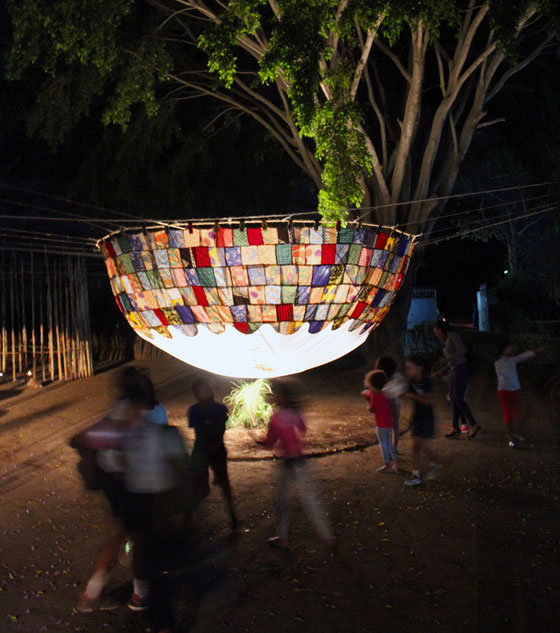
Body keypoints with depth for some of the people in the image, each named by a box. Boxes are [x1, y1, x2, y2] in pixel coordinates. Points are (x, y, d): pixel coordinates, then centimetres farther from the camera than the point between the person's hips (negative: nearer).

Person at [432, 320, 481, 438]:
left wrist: (447, 358, -22)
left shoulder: (453, 335, -9)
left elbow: (462, 350, -21)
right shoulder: (448, 341, 19)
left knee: (458, 399, -12)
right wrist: (441, 371, 19)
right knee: (453, 398, 9)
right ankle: (455, 428, 14)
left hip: (462, 369, -10)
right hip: (454, 370, 10)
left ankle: (473, 424, -3)